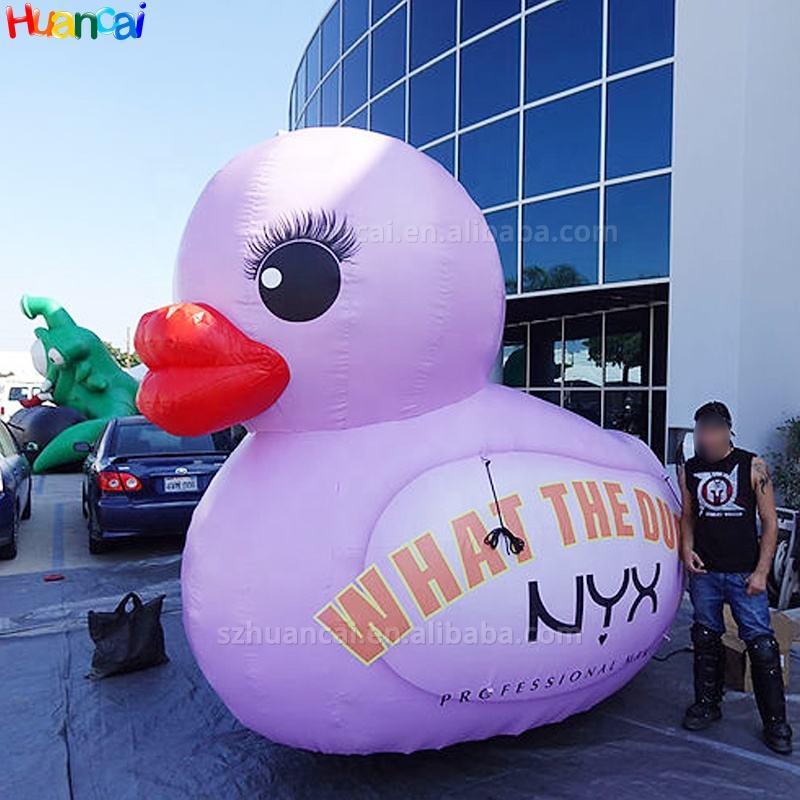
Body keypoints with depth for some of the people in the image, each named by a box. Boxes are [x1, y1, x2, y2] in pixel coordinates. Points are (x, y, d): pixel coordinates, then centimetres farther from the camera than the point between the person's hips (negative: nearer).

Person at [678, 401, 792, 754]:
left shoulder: (753, 466, -4)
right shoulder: (689, 470, 5)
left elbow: (770, 523, -3)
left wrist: (761, 572, -8)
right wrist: (686, 548, -4)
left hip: (744, 574, -3)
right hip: (704, 572, 3)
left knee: (762, 645, -2)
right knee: (706, 640, 13)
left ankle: (776, 722, 13)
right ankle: (707, 704, 30)